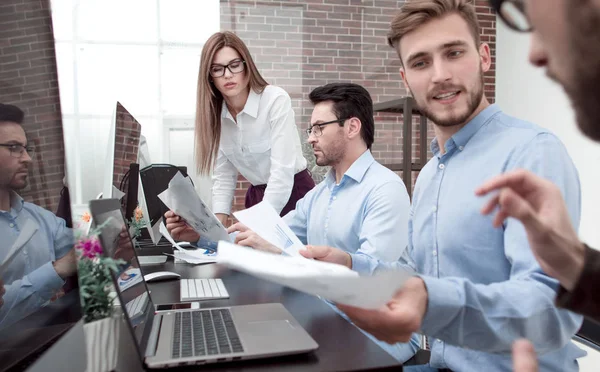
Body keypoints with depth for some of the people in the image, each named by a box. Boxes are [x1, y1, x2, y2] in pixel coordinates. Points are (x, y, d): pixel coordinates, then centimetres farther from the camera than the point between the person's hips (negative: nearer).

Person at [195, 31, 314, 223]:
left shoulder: (276, 100, -19)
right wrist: (217, 226, -12)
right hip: (256, 196, 4)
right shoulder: (214, 114, -2)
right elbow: (223, 177, -1)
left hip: (293, 193, -4)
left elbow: (282, 172, -24)